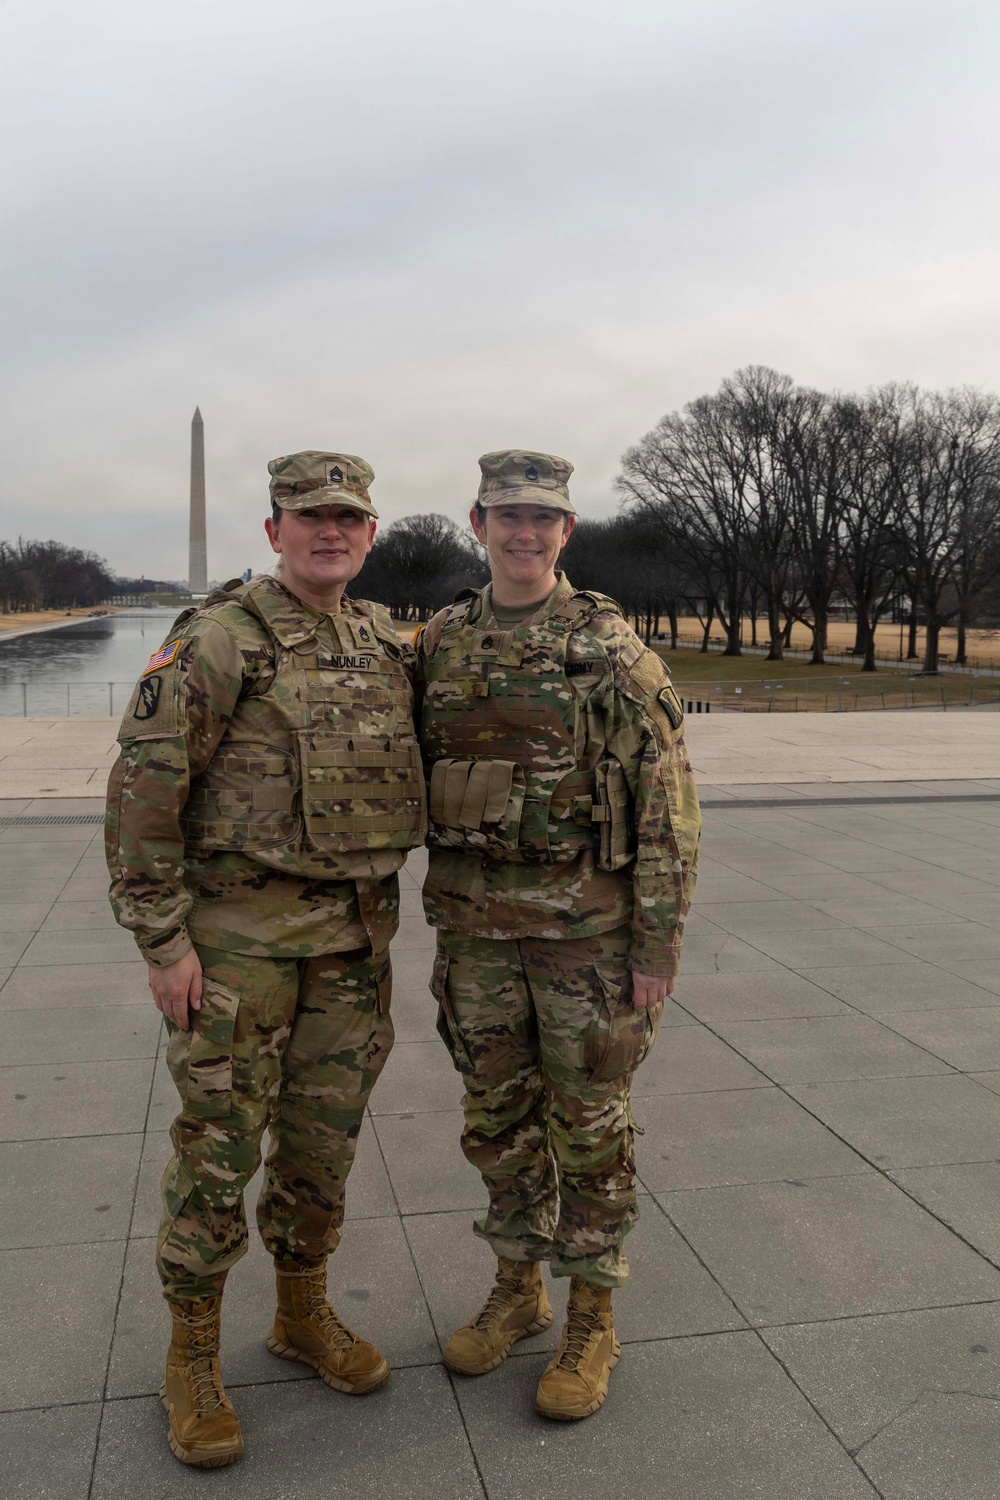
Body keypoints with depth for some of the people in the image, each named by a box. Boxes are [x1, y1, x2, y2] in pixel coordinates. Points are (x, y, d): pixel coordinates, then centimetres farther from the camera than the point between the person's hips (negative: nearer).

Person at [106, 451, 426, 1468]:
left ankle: (303, 1314, 35)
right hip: (241, 928, -5)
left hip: (355, 932, 6)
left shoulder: (387, 646, 8)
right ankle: (193, 1357, 22)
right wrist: (162, 940, -14)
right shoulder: (218, 639, -11)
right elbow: (143, 786, -12)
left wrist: (382, 915, 15)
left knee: (324, 1132, 15)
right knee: (220, 1140, 2)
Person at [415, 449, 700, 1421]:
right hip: (475, 924, 4)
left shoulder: (612, 648, -8)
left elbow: (666, 802, -9)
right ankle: (517, 1289, 34)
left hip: (586, 921, -4)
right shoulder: (441, 646, 4)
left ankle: (592, 1321, 25)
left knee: (587, 1121, 8)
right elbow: (422, 786, 12)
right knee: (497, 1115, 14)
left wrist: (658, 945, -11)